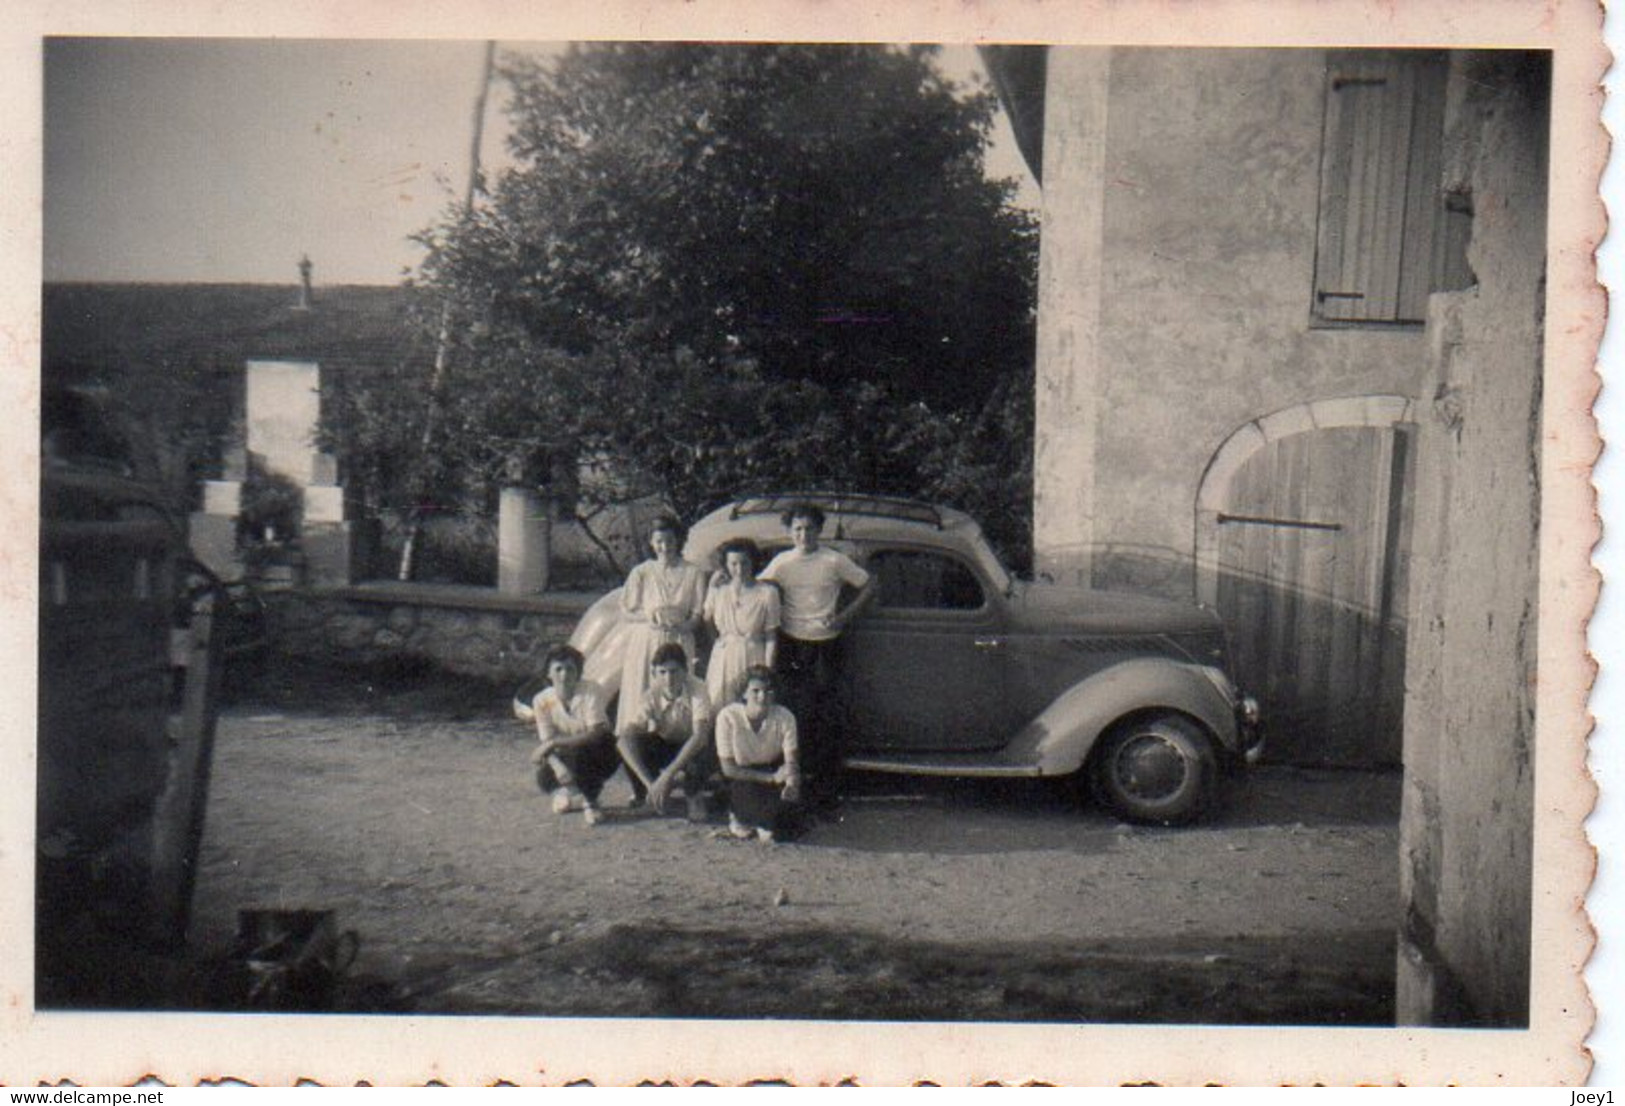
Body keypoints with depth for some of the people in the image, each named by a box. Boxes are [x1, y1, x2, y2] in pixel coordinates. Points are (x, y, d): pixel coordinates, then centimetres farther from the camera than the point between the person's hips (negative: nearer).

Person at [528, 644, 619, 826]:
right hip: (567, 757, 3)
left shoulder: (591, 691, -21)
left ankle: (589, 802, -16)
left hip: (595, 755, -2)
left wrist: (554, 743, -33)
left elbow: (595, 733, -29)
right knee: (545, 778, -29)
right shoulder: (542, 700, -11)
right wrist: (559, 767, -35)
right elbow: (545, 741, -14)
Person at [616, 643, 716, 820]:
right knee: (626, 743, -27)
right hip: (661, 746, 2)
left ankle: (694, 796, -4)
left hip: (691, 748, -2)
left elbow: (700, 736, -41)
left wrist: (668, 774, -49)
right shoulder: (651, 694, -23)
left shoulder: (697, 690, -29)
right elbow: (626, 738, -33)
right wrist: (649, 783, -44)